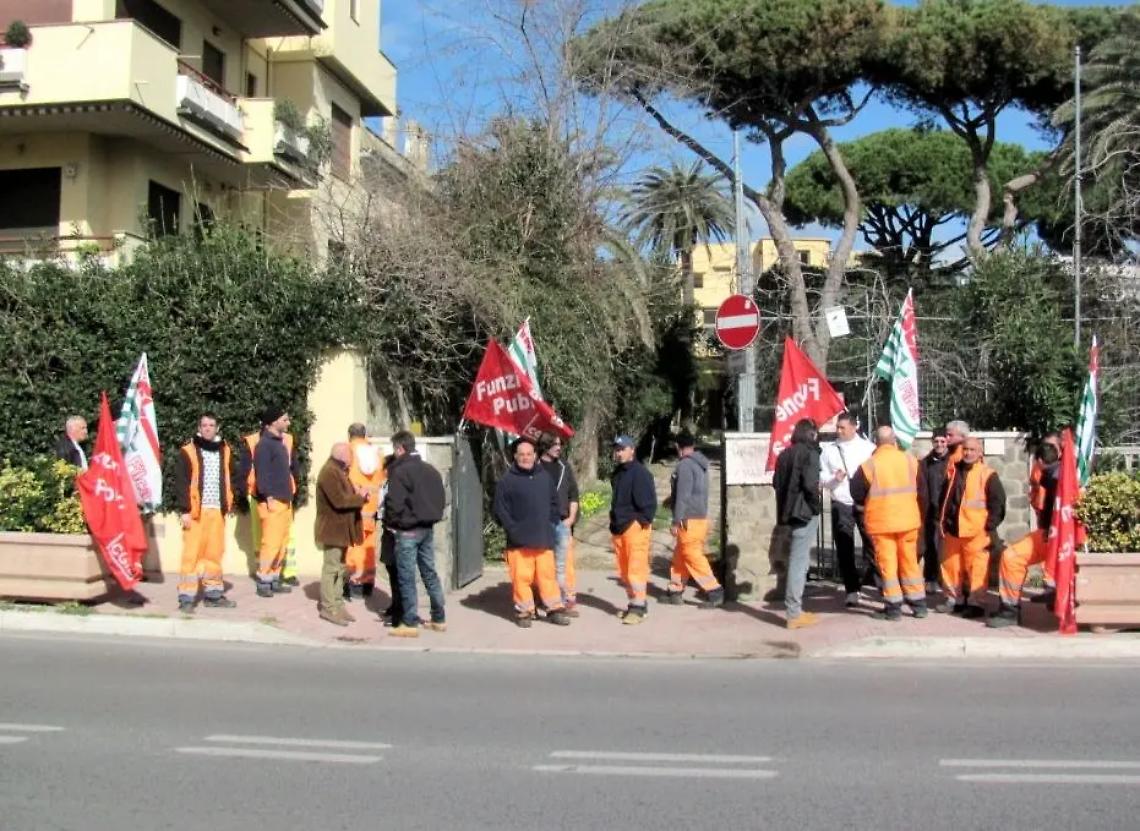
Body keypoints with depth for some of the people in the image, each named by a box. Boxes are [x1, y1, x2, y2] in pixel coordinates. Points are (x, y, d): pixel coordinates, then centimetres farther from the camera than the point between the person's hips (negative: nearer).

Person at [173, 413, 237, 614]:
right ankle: (186, 598, -1)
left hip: (217, 510, 5)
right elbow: (181, 482, -7)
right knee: (192, 553, -5)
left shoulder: (224, 451, 11)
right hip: (196, 510, -5)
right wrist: (184, 510, -12)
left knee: (215, 553, 10)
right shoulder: (188, 451, -4)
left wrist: (229, 504, 12)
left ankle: (213, 594, 19)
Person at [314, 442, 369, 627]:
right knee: (331, 568, -6)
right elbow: (339, 501, -25)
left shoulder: (339, 471, 16)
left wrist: (358, 494, -1)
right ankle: (328, 608, -1)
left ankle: (337, 604, 19)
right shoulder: (329, 473, -18)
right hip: (332, 529, -10)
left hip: (341, 529, 10)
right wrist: (360, 496, -14)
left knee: (339, 567, 13)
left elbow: (346, 495, 19)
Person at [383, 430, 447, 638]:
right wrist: (431, 517, 15)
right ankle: (439, 619, 18)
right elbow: (441, 498, 12)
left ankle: (410, 623, 2)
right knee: (430, 574, 14)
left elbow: (394, 503, -19)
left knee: (407, 577, -1)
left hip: (407, 531, -8)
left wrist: (389, 522, -3)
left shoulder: (400, 471, -15)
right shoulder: (431, 470, 10)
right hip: (428, 528, 8)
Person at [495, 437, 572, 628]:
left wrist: (553, 524, 9)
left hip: (544, 538, 3)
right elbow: (500, 509, -2)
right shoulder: (507, 480, -2)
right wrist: (512, 529, -9)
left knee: (548, 573, 5)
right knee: (522, 576, 0)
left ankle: (555, 609, 13)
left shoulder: (545, 477, 11)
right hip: (519, 540, -3)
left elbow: (554, 503, 19)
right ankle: (524, 611, 11)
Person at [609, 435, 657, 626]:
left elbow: (649, 501, -13)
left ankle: (639, 607, -8)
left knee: (636, 567, -10)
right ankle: (634, 603, 21)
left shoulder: (640, 472, -10)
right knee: (623, 571, 12)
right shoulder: (617, 473, 17)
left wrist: (644, 521, -15)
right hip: (619, 528, 9)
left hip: (635, 526, -9)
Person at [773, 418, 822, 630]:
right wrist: (815, 505, -4)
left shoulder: (785, 454, 12)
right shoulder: (809, 453, -9)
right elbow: (810, 483, -19)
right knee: (799, 561, -6)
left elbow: (776, 482, 13)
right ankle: (794, 614, -5)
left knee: (798, 559, 18)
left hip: (789, 512, 7)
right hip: (804, 512, -7)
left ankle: (793, 606, 21)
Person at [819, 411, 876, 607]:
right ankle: (852, 590, 12)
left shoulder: (868, 448, 3)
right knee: (844, 550, 4)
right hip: (841, 505, 2)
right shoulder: (829, 450, 8)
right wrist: (834, 478, -13)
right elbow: (821, 478, 7)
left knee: (872, 546, -2)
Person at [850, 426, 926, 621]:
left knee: (887, 563, 4)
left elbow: (857, 494, -2)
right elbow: (920, 489, 10)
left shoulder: (869, 465, -12)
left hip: (881, 521, -3)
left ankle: (893, 607, 6)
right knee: (910, 561, 14)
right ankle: (919, 604, 19)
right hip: (908, 519, 3)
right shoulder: (910, 460, -2)